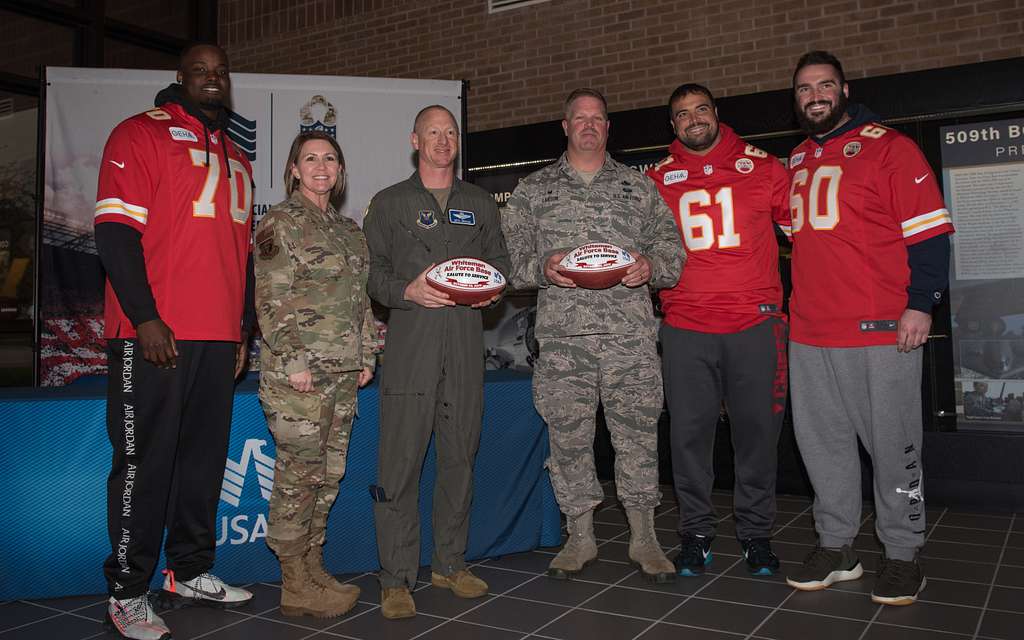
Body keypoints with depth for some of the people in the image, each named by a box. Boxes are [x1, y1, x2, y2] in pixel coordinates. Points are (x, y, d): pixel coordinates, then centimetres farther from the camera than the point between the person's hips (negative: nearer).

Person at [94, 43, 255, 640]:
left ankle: (192, 572, 23)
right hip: (153, 334, -6)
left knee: (205, 456, 10)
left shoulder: (237, 160, 21)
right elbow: (116, 231, -9)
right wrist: (145, 318, -17)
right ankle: (128, 591, 11)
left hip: (218, 339, 6)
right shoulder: (142, 133, 0)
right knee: (145, 461, -1)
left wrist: (243, 330, 18)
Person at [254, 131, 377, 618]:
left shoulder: (349, 228, 18)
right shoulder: (279, 222, -3)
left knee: (330, 474, 10)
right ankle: (296, 588, 8)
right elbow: (272, 300, -10)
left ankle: (313, 568, 22)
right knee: (299, 476, -3)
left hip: (343, 374, 7)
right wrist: (294, 362, -16)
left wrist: (366, 355, 14)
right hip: (298, 373, -7)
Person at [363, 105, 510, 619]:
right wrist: (408, 291, -12)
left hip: (466, 342, 3)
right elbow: (371, 272, 5)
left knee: (460, 456, 7)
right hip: (410, 342, -3)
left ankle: (450, 563, 20)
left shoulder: (480, 204, 19)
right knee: (400, 459, -6)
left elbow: (500, 262, 21)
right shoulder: (389, 203, 11)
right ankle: (396, 577, 3)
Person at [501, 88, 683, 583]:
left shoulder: (638, 186, 15)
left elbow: (672, 250, 11)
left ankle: (644, 538, 17)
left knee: (638, 434, 2)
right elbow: (509, 258, 8)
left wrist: (651, 265, -10)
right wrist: (542, 267, -12)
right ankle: (580, 538, 20)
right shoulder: (533, 190, 14)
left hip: (630, 335, 0)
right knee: (568, 438, 4)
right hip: (562, 337, 0)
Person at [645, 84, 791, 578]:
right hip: (685, 328, 1)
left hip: (754, 322, 0)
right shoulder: (658, 179, 9)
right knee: (689, 431, 3)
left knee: (757, 430, 5)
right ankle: (695, 533, 18)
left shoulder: (761, 167, 8)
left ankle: (756, 533, 21)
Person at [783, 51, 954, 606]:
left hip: (881, 330, -5)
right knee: (822, 442, 10)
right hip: (808, 332, 6)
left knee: (893, 444, 3)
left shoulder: (889, 147, 0)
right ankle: (835, 547, 23)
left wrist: (920, 303, -14)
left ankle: (902, 554, 18)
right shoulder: (796, 162, 17)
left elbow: (928, 230, -6)